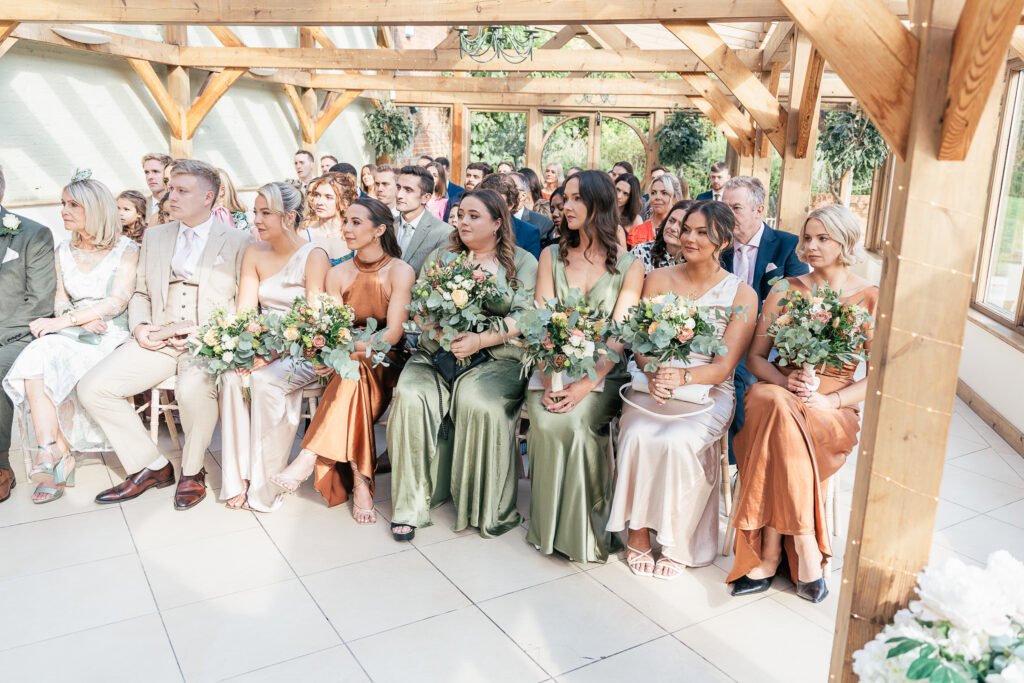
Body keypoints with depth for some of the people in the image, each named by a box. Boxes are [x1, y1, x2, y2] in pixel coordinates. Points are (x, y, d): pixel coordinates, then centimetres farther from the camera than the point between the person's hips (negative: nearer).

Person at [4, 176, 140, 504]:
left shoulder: (126, 249, 0)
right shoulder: (64, 251, 17)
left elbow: (117, 302, -10)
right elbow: (60, 298, 13)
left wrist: (63, 321, -17)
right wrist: (81, 318, -10)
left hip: (110, 335, -4)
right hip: (70, 333, 4)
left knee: (53, 368, -30)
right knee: (35, 360, -28)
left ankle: (55, 454, -16)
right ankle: (57, 459, -30)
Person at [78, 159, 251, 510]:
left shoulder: (237, 242, 1)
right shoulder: (154, 236, 17)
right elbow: (140, 293, 21)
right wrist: (139, 326, 0)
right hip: (157, 341, 6)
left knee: (193, 388, -36)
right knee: (91, 388, -11)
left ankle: (192, 471, -8)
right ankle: (151, 467, 3)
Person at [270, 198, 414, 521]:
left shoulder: (400, 272, -6)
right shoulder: (338, 274, 7)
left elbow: (393, 333, -15)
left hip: (385, 363, -3)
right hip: (347, 366, 3)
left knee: (353, 372, -36)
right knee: (352, 374, -33)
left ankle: (308, 459, -35)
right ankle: (360, 482, -34)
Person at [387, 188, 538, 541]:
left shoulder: (522, 263, 9)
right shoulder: (440, 257, 19)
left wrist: (480, 340, -17)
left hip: (497, 358, -3)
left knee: (478, 403, -32)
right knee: (411, 397, -26)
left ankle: (487, 509, -14)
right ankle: (411, 503, -16)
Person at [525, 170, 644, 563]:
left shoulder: (629, 266, 3)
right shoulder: (551, 257, 12)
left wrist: (585, 384, -20)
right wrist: (550, 380, -15)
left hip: (602, 374, -2)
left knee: (574, 421, -30)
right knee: (548, 422, -27)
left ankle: (583, 528, -11)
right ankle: (551, 526, -8)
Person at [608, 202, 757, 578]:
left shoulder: (742, 295, 1)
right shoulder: (658, 279, 8)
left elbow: (724, 366, -6)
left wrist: (683, 376, -25)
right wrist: (654, 373, -20)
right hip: (654, 384, 2)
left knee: (677, 441, -30)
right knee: (638, 435, -29)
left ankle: (675, 542, -9)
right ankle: (638, 532, -11)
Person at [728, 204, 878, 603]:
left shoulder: (870, 299, 5)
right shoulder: (785, 290, 12)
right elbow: (755, 357, 10)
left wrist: (831, 400, -15)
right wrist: (785, 381, -11)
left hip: (835, 410, -2)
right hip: (778, 395, 2)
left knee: (779, 419, -35)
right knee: (776, 405, -36)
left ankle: (770, 555, -27)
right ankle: (804, 549, -30)